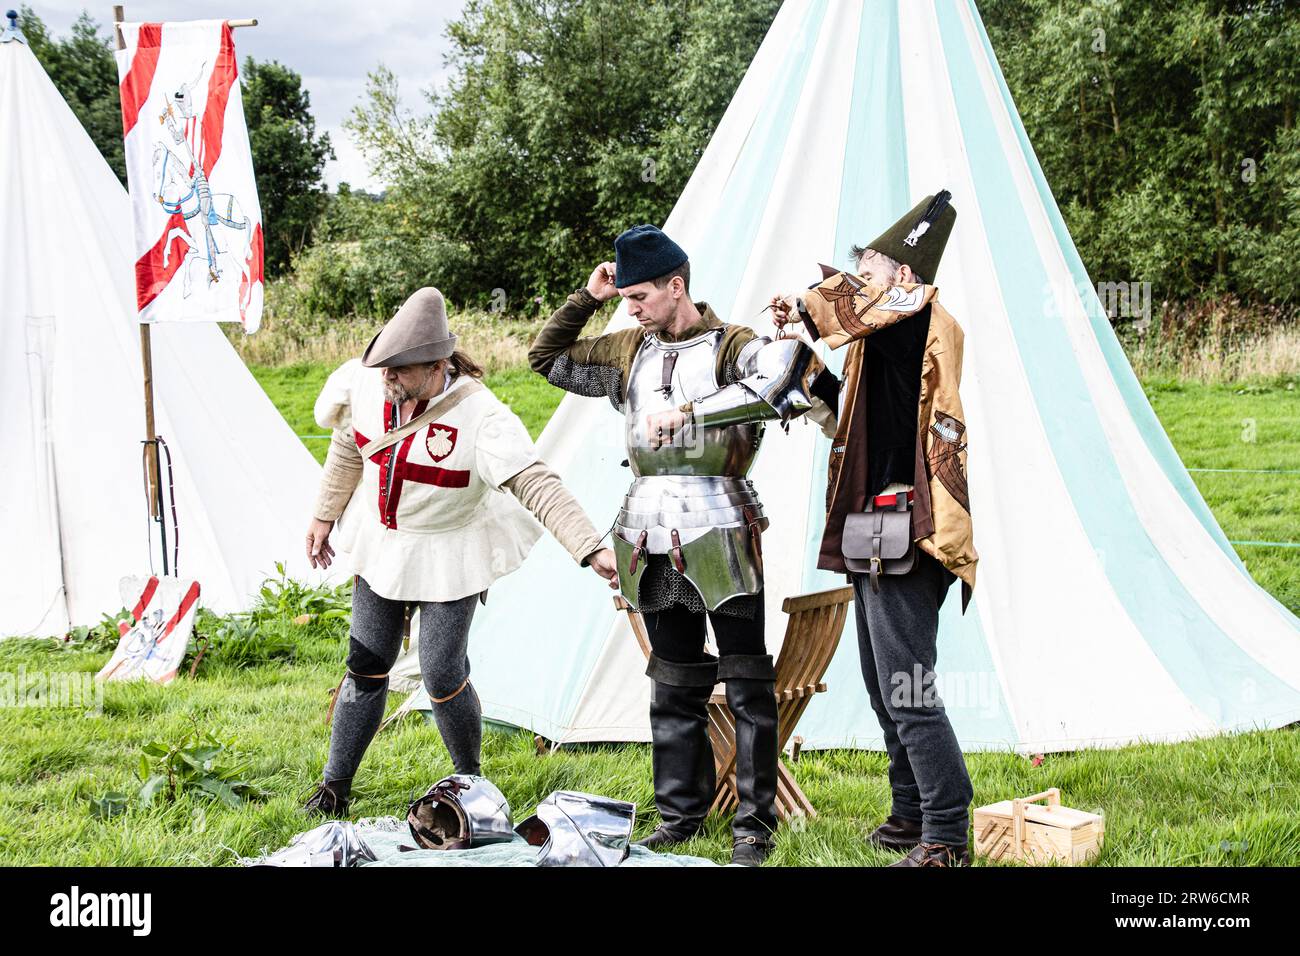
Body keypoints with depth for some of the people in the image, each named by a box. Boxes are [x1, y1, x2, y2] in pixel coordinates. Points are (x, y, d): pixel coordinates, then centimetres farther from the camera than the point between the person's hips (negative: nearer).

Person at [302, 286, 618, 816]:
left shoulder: (481, 416, -30)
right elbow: (348, 449, 6)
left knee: (442, 675, -5)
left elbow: (539, 487, -35)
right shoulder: (368, 385, -15)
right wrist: (324, 516, 16)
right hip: (380, 541, 5)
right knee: (366, 664, 11)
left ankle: (469, 779, 21)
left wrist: (592, 550, -43)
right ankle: (335, 784, 25)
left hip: (448, 553, -5)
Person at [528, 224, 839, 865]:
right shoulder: (630, 351, 14)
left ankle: (756, 825, 5)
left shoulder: (731, 346, -5)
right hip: (652, 541, 6)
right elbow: (547, 360, 22)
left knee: (748, 686, -2)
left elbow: (778, 383, -26)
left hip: (719, 536, -6)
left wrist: (688, 412, -27)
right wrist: (585, 299, 9)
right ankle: (680, 815, 22)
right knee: (673, 686, 13)